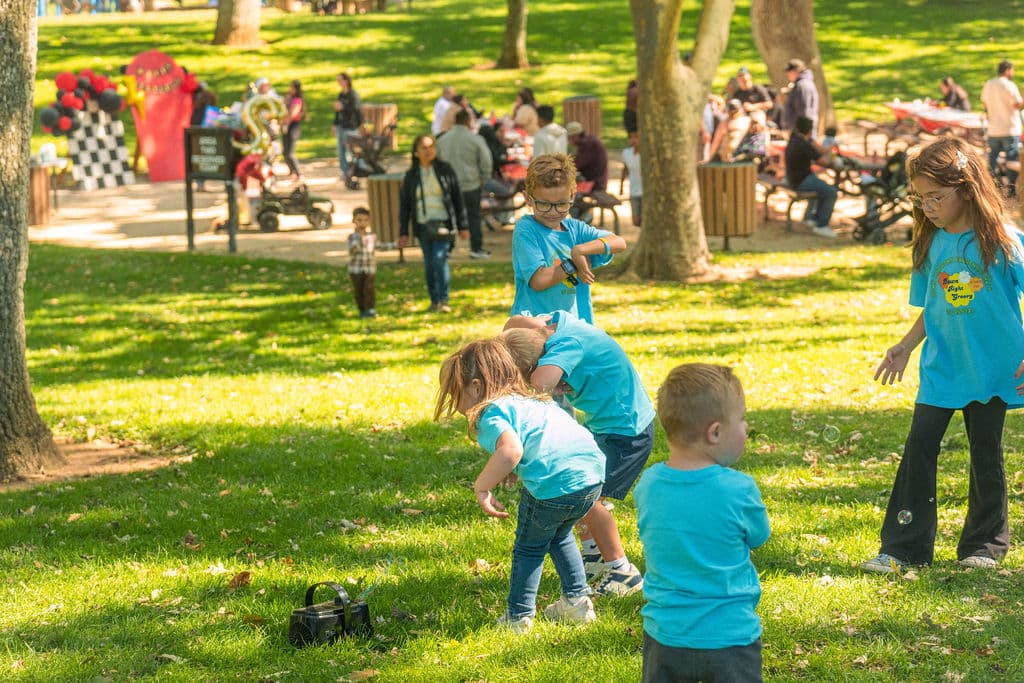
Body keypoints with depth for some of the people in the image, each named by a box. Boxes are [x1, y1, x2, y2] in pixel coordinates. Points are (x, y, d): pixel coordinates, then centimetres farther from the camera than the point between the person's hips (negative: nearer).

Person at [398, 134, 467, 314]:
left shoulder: (445, 170, 2)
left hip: (443, 223, -2)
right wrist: (403, 233, 4)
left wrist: (462, 226, 4)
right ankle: (434, 301, 16)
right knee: (429, 265, 5)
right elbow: (404, 205, 9)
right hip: (422, 225, 2)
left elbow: (457, 198, 5)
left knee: (440, 259, -16)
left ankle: (443, 301, -12)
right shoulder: (411, 175, 6)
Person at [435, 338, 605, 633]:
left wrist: (482, 486, -11)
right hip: (593, 474, 8)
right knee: (560, 536, 34)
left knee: (530, 547, 16)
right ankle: (577, 601, 36)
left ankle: (518, 617, 23)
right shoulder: (531, 400, 28)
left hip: (554, 483, -8)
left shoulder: (492, 413, -1)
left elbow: (511, 450, -21)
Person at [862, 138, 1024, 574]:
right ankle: (904, 547, 2)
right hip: (941, 367, 3)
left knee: (986, 452, 9)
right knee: (919, 448, -4)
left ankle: (985, 543, 25)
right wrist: (905, 348, 3)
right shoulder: (931, 245, 1)